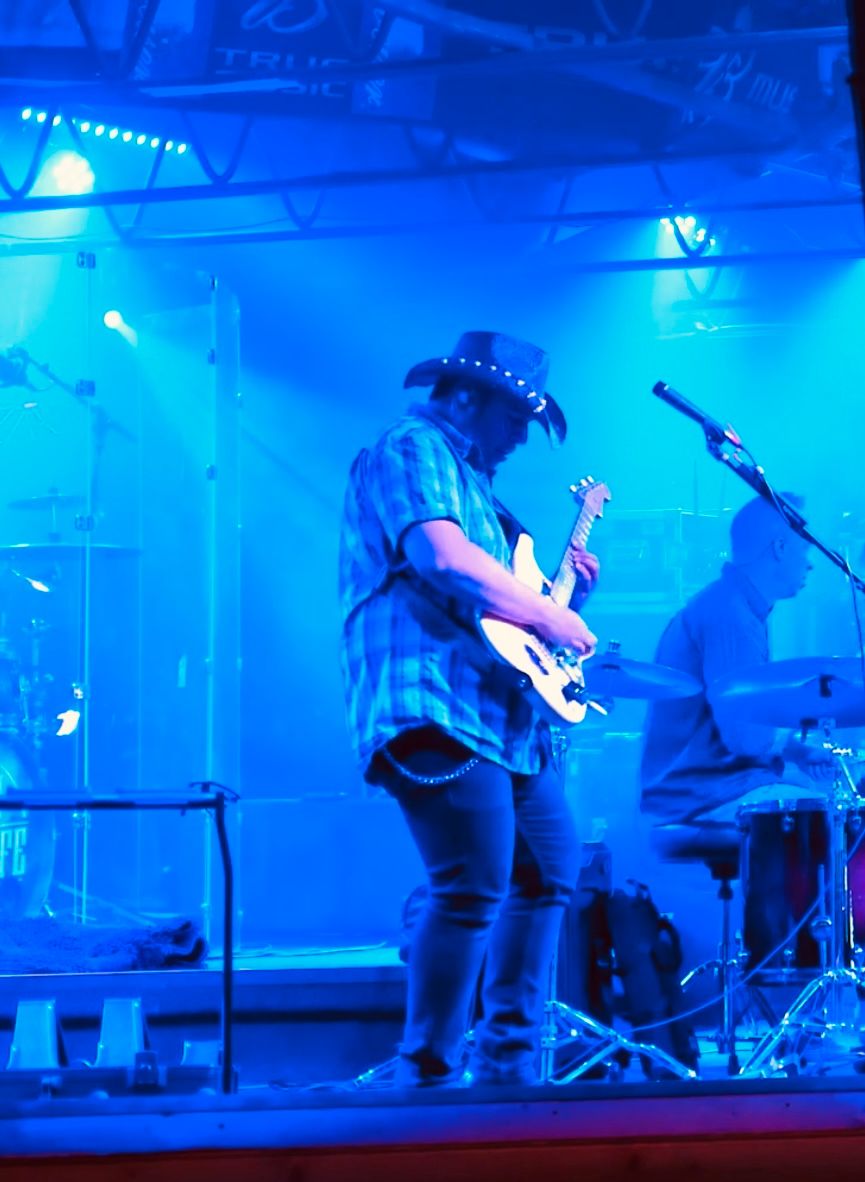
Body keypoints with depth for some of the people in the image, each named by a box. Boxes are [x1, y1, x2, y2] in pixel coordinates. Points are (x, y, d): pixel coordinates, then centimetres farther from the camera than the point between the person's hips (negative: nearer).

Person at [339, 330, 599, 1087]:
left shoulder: (471, 479, 27)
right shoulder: (411, 452, -4)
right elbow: (445, 558, -21)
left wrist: (564, 592, 18)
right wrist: (550, 617, -15)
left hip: (502, 716, 11)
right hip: (438, 709, -11)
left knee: (551, 873, 16)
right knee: (474, 888, -19)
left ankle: (507, 1063, 22)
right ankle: (429, 1076, -15)